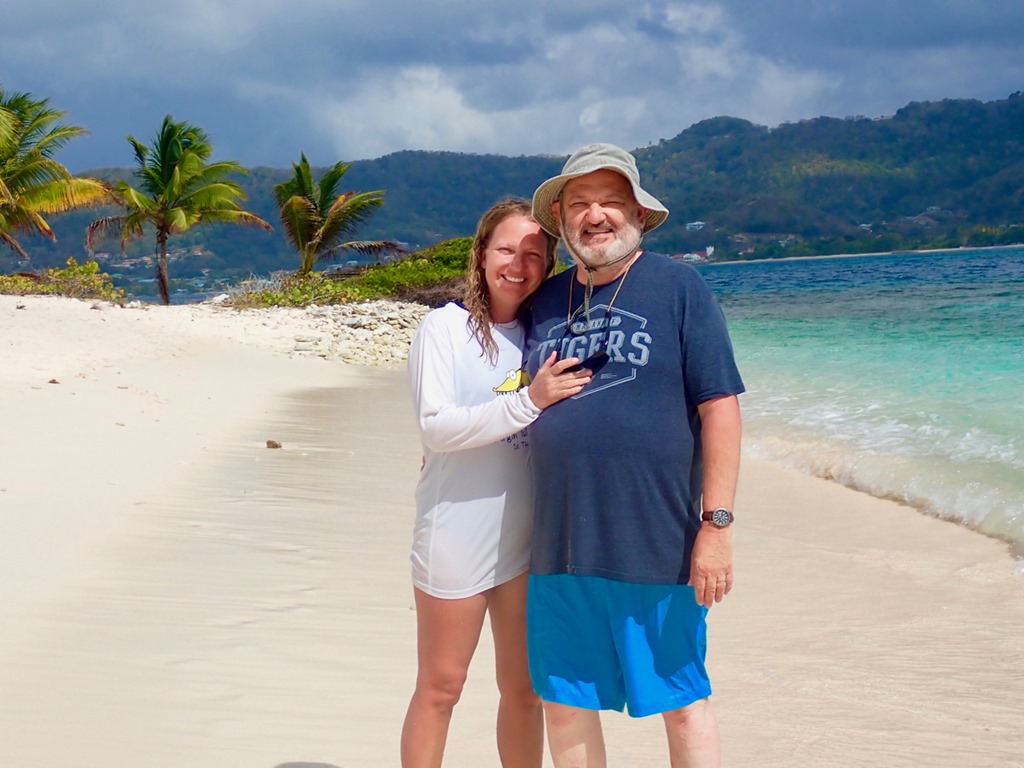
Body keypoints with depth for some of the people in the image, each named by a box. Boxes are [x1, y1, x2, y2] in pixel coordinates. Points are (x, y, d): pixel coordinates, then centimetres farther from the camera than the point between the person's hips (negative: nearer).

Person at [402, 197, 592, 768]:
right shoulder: (446, 326, -6)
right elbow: (437, 427, -17)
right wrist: (529, 400, -25)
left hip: (528, 535, 5)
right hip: (457, 536, -4)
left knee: (524, 690, 13)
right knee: (440, 689, 6)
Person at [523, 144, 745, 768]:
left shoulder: (678, 286, -3)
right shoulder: (545, 301, 11)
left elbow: (720, 406, -8)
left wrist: (717, 524, -13)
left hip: (656, 546, -5)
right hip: (559, 547, 5)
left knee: (681, 701, 6)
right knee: (564, 701, 11)